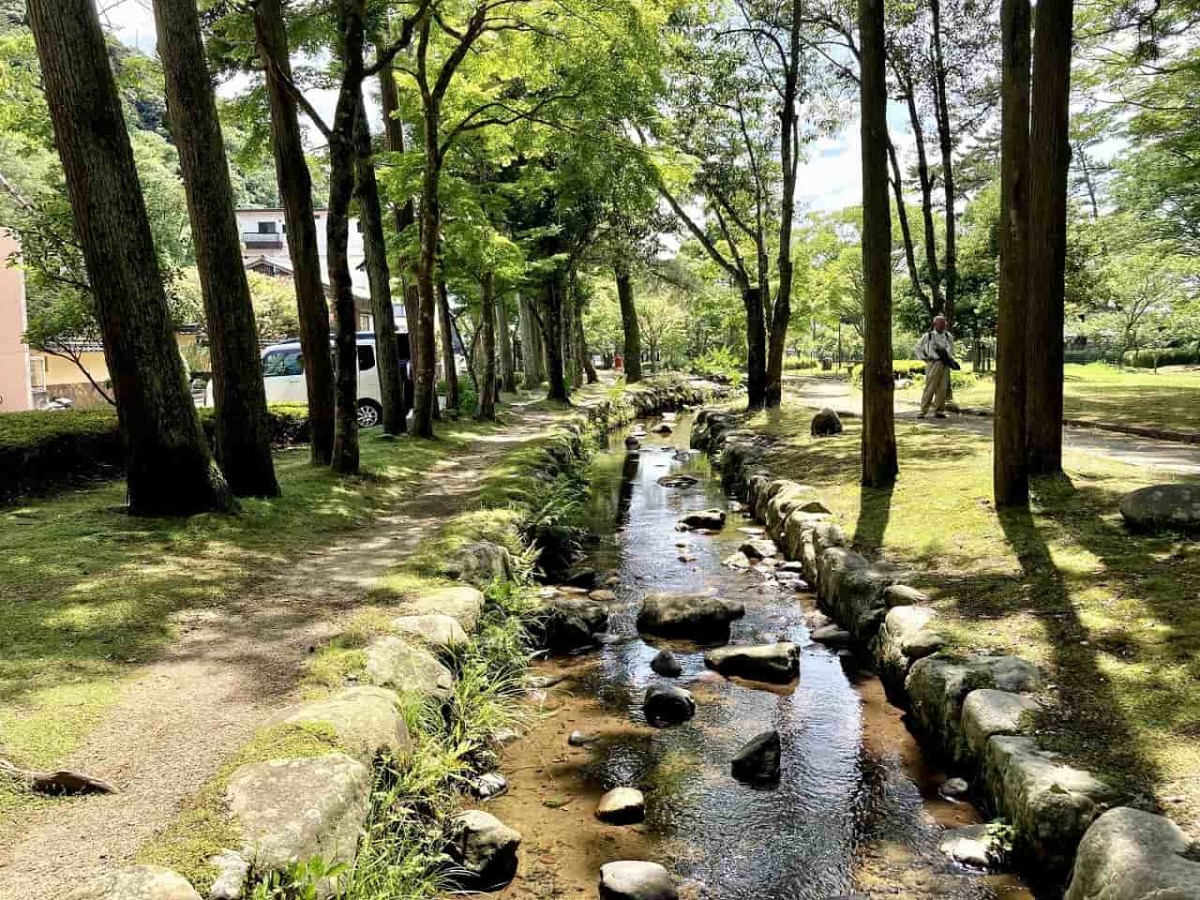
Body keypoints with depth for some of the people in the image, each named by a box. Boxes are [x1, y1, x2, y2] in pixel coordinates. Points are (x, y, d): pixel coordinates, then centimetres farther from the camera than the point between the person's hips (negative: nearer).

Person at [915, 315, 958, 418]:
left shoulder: (948, 336, 14)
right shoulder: (927, 336, 4)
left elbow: (951, 349, 30)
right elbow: (918, 348, 15)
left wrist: (951, 359, 18)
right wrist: (924, 358, 5)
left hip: (945, 365, 4)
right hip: (933, 364, -4)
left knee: (942, 388, 0)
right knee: (930, 388, -9)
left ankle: (939, 411, 5)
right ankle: (923, 411, -4)